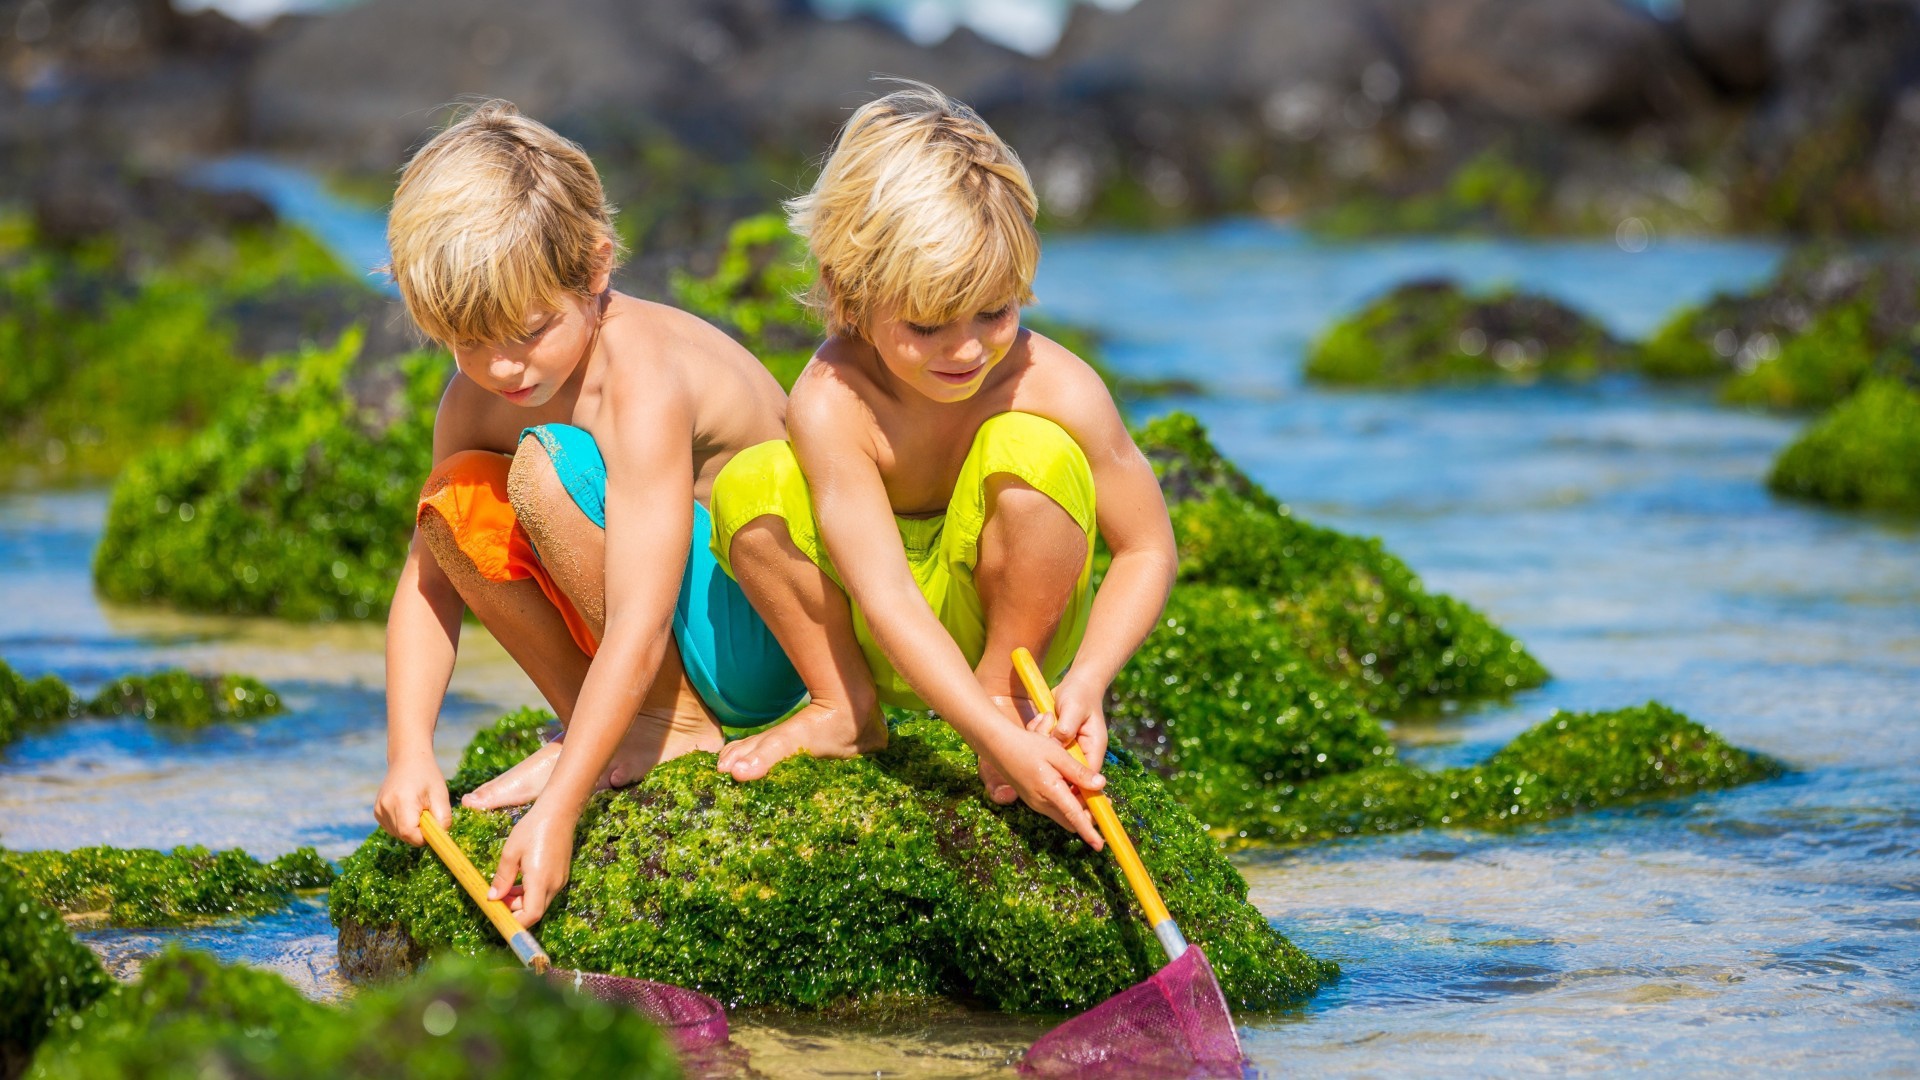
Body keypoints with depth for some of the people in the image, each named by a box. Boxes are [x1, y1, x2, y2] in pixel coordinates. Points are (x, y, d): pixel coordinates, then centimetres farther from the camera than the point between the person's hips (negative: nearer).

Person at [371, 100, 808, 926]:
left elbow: (640, 629, -34)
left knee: (549, 468, -27)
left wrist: (555, 812, -39)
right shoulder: (476, 398, -4)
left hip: (763, 642, -8)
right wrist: (408, 754, -19)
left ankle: (678, 723, -13)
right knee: (457, 495, -11)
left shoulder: (646, 382, -28)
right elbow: (427, 580, -3)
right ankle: (609, 736, -3)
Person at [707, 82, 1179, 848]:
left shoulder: (1058, 392, -22)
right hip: (876, 640, 0)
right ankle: (844, 706, -2)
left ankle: (1005, 687, -7)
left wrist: (1088, 679, -29)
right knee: (750, 486, -25)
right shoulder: (832, 402, -27)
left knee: (1028, 448, -29)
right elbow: (888, 599, -34)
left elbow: (1147, 550, -11)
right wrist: (1003, 744, -43)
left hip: (1000, 618, 0)